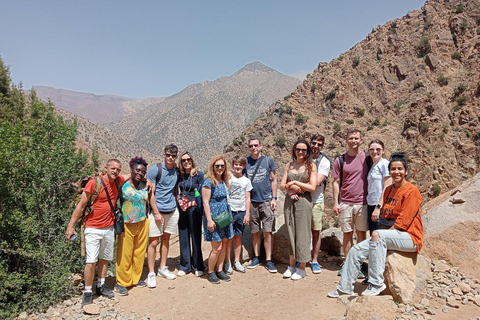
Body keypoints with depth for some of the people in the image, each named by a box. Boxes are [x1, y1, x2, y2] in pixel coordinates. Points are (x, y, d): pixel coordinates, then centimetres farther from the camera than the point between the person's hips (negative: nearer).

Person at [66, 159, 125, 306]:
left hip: (109, 228, 5)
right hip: (93, 229, -5)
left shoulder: (118, 181, 0)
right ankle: (87, 292, 9)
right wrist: (71, 226, -11)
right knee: (91, 261, -6)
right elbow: (81, 205, -11)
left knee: (104, 258, 16)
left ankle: (101, 285, 32)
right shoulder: (94, 182, -15)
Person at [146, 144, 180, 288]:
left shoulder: (176, 171, 7)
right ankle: (151, 274, 9)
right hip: (157, 210, -5)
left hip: (172, 211, 5)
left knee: (166, 239, 14)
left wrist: (176, 202, 8)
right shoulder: (155, 169, -10)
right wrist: (156, 212, -14)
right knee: (153, 242, -1)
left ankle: (163, 268, 27)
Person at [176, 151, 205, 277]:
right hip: (181, 209, 4)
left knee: (196, 237, 4)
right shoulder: (180, 175, 8)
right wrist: (179, 202, 4)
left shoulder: (198, 174, -5)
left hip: (194, 208, -4)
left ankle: (197, 266, 17)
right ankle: (185, 266, 22)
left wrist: (200, 209, -11)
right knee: (183, 237, 9)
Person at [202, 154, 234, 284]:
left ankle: (220, 270, 25)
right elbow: (205, 202, -14)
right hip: (214, 218, -7)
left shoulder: (224, 181, 10)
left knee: (223, 245, 11)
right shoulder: (209, 182, -11)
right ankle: (210, 272, 16)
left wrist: (228, 215, 14)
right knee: (217, 248, -3)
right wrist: (209, 220, -18)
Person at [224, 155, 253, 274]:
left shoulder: (246, 180, 8)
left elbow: (247, 198, 9)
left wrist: (247, 213, 4)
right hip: (229, 211, -2)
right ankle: (227, 262, 11)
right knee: (229, 237, -1)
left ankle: (237, 261, 20)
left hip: (241, 212, 3)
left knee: (238, 237, 9)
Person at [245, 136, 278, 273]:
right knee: (255, 232, 9)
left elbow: (274, 180, 6)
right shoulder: (245, 161, 5)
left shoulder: (268, 160, 2)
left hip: (266, 200, -1)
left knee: (268, 231, -2)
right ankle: (256, 258, 22)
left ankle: (268, 260, 8)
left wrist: (274, 198, -2)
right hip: (252, 201, 2)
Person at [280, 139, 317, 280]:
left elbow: (312, 187, -8)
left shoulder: (311, 166, 0)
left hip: (303, 201, -4)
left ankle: (302, 268, 13)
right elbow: (282, 185, 9)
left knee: (302, 233, 1)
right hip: (289, 201, 4)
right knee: (290, 233, 8)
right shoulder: (289, 165, 11)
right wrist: (291, 188, -11)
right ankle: (291, 265, 21)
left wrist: (295, 182, -8)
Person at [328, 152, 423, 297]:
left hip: (410, 237, -7)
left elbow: (403, 222, -16)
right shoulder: (388, 190, 13)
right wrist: (378, 215, -1)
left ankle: (376, 283, -26)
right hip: (390, 234, 7)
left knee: (377, 234, -35)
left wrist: (383, 233, -14)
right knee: (356, 250, -6)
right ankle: (345, 288, 6)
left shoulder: (411, 191, -10)